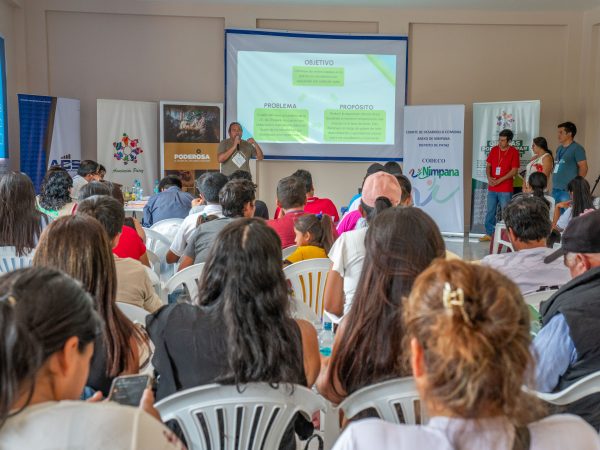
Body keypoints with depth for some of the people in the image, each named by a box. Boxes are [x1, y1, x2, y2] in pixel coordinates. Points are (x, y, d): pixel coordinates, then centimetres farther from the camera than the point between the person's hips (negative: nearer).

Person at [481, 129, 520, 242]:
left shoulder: (514, 152, -6)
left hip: (505, 189, -4)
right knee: (490, 211, 8)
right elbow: (488, 166, 12)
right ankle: (489, 234, 16)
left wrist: (499, 180, -15)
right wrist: (489, 177, -7)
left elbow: (514, 171, -9)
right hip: (492, 188, 4)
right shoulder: (494, 150, 7)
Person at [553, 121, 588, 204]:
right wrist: (554, 183, 17)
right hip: (555, 188, 9)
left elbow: (583, 167, -12)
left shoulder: (577, 148, -7)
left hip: (568, 190, -9)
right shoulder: (559, 148, 18)